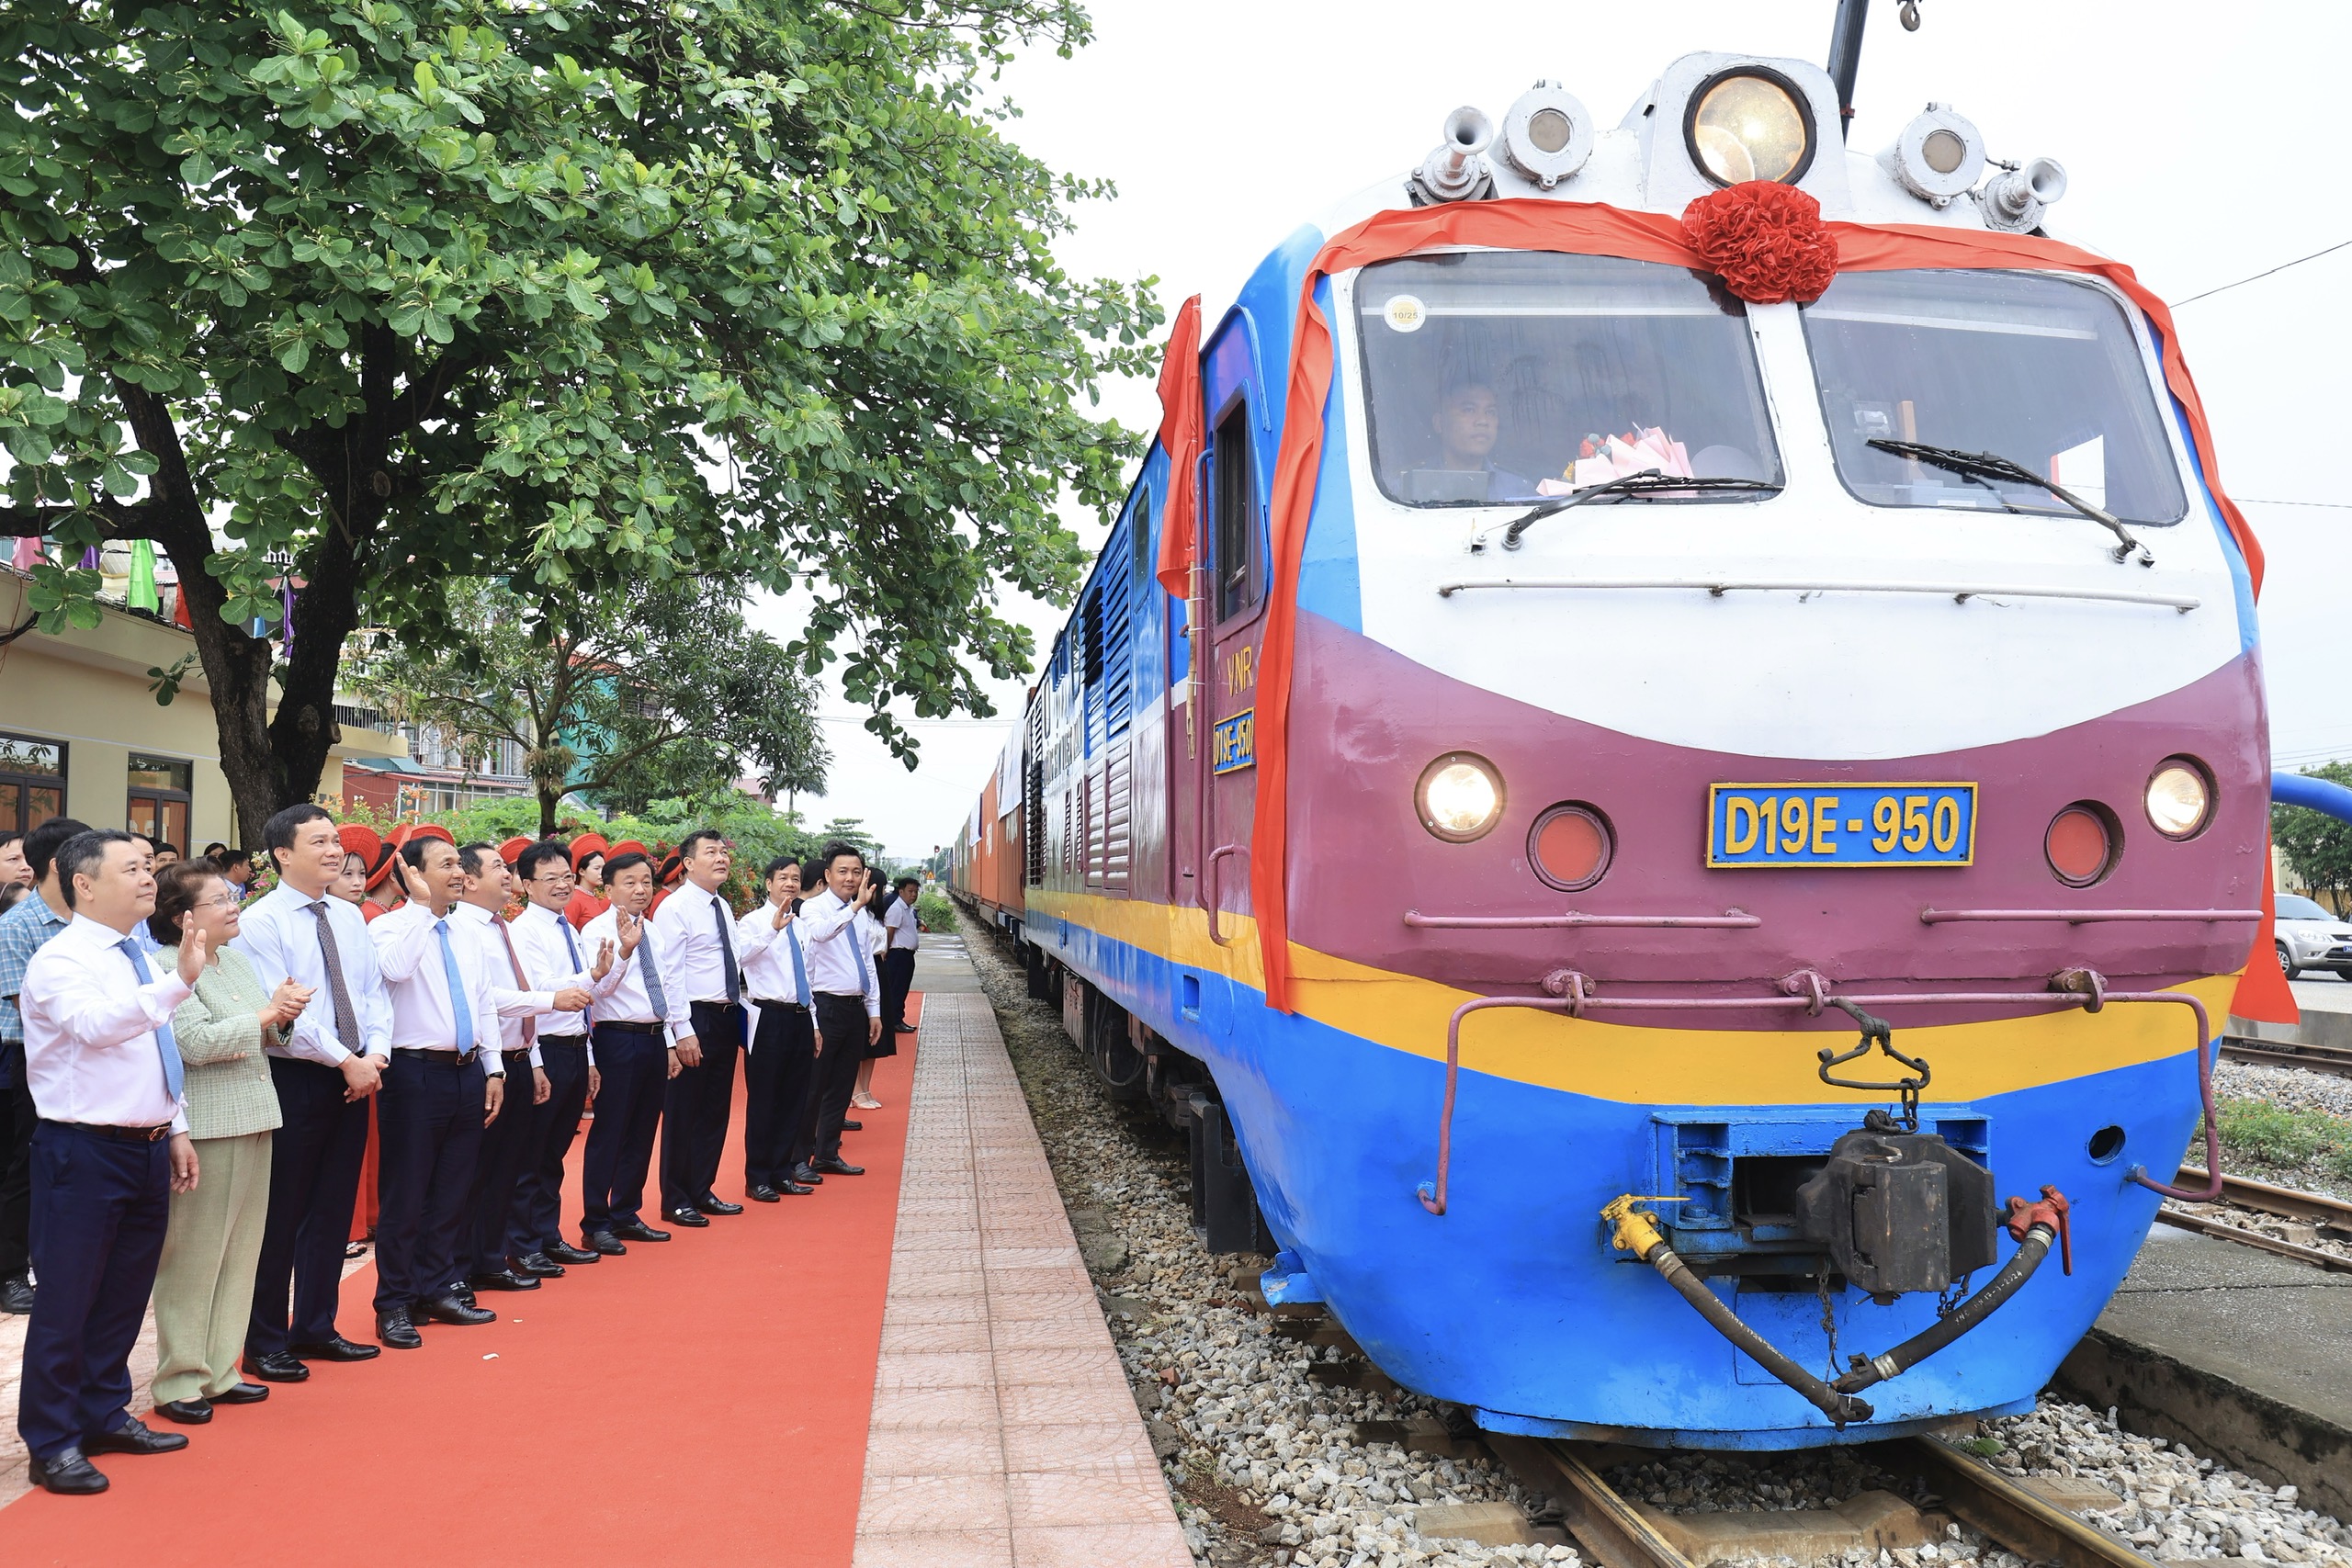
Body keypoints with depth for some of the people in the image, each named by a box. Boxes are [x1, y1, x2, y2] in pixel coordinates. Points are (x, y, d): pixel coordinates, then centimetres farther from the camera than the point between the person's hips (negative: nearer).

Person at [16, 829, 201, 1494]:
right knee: (67, 1299, 1)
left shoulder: (140, 960, 14)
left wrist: (175, 1130, 18)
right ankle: (52, 1443, 12)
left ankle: (106, 1415, 31)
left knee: (125, 1293, 17)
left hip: (147, 1150, 8)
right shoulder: (61, 960, -12)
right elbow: (94, 1023, -33)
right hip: (82, 1152, -8)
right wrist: (179, 983, -43)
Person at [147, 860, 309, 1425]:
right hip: (204, 1126, -8)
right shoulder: (166, 967, -11)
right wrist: (267, 1013, -15)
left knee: (241, 1252, 13)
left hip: (253, 1121, 8)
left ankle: (219, 1371, 23)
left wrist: (283, 1011, -4)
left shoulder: (237, 961, 13)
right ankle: (179, 1381, 11)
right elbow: (198, 1043, -20)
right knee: (193, 1255, 0)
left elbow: (267, 1036, 17)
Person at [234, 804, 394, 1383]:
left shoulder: (350, 918, 11)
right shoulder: (261, 922, -10)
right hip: (293, 1080, -6)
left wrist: (375, 1054, -6)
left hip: (353, 1079, 6)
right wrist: (346, 1060, -17)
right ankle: (265, 1343, 14)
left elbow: (375, 993, 10)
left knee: (333, 1209, 13)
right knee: (280, 1215, 2)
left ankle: (316, 1328, 25)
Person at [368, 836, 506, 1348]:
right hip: (416, 1074, -6)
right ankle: (395, 1304, 11)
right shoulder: (390, 927, -6)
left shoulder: (466, 936, 14)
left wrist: (494, 1070, 11)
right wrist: (422, 904, -23)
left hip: (468, 1073, 6)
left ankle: (437, 1290, 25)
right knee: (405, 1195, 1)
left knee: (452, 1193, 13)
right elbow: (395, 968, -29)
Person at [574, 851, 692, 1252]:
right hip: (618, 1039, -7)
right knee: (608, 1133, -1)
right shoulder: (597, 930, -8)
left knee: (642, 1133, 14)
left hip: (655, 1039, 7)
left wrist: (674, 1040, 15)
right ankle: (595, 1225, 8)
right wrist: (624, 950, -36)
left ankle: (626, 1215, 25)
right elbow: (600, 987, -21)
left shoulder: (654, 932, 13)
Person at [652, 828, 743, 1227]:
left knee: (716, 1111, 14)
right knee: (683, 1113, 2)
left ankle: (703, 1192, 26)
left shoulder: (724, 908, 14)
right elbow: (669, 974, -16)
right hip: (695, 1018, -8)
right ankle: (676, 1200, 13)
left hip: (726, 1018, 8)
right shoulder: (675, 908, -11)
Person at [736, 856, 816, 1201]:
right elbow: (740, 952, -29)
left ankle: (782, 1173, 21)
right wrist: (773, 928, -41)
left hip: (800, 1018, 7)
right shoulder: (754, 921, -6)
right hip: (770, 1017, -7)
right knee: (763, 1099, 0)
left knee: (794, 1099, 11)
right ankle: (757, 1179, 10)